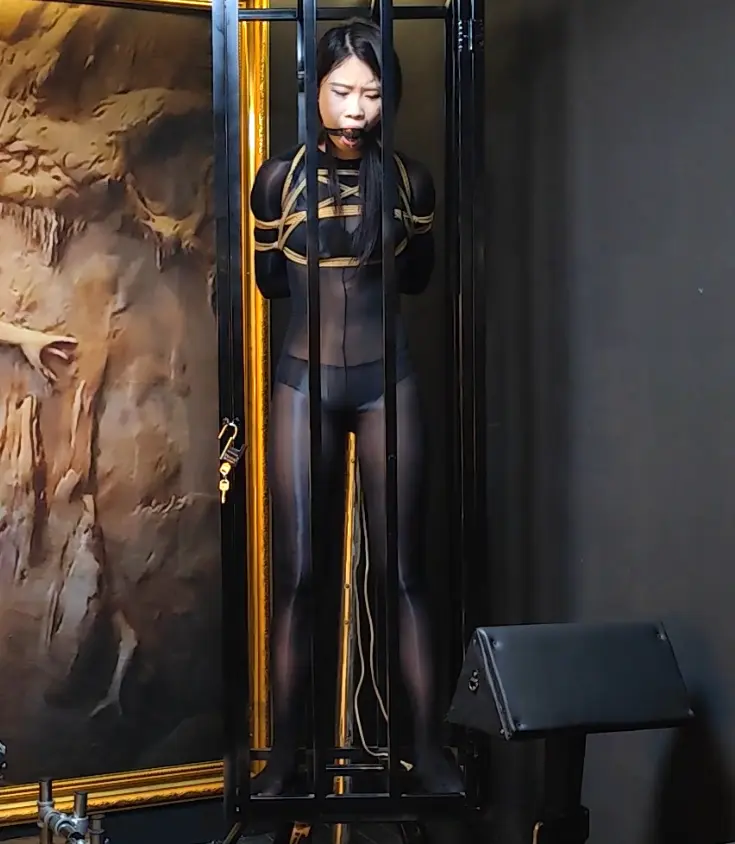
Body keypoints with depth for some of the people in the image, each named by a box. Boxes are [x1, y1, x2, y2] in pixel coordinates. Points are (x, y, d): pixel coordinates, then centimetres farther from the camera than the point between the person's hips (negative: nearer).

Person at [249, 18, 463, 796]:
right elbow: (268, 279, 6)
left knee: (404, 569, 2)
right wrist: (330, 264, -9)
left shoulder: (409, 179, 0)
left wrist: (387, 238, -9)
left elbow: (419, 277, 8)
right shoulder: (280, 176, -2)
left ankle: (427, 745, 11)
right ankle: (283, 748, 14)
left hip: (384, 381, 0)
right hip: (303, 382, 0)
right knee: (295, 571, 3)